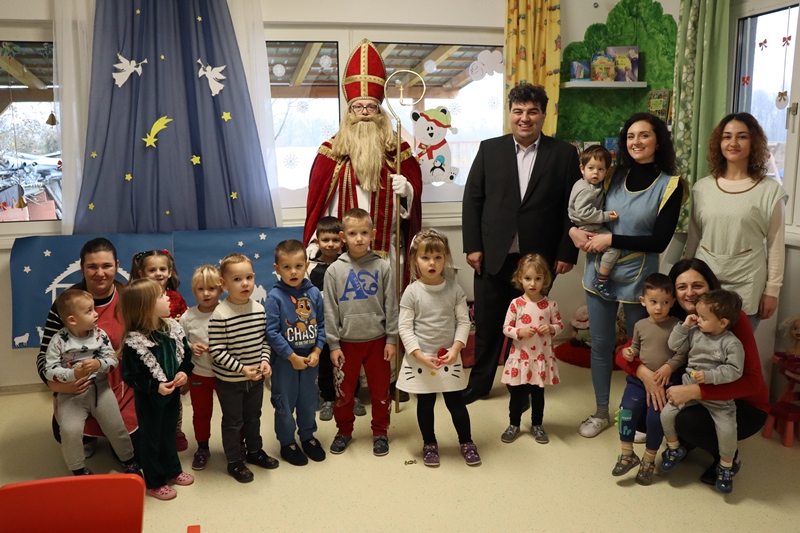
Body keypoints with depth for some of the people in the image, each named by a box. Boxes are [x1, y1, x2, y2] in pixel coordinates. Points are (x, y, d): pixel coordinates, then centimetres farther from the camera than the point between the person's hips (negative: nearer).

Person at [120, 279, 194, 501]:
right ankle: (154, 482, 30)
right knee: (152, 438, 12)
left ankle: (173, 471, 43)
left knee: (169, 433, 23)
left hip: (172, 393, 6)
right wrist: (155, 387, -27)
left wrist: (184, 372, -14)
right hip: (149, 398, -6)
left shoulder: (173, 328, -7)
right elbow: (130, 376, -22)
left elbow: (186, 354, 3)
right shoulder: (134, 342, -26)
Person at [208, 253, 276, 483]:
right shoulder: (220, 315, -22)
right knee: (233, 421, 12)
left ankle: (255, 451, 42)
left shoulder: (259, 309, -4)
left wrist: (265, 360, -11)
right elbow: (216, 351, -21)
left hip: (256, 378, 5)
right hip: (229, 380, -5)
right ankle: (234, 462, 28)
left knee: (253, 416, 22)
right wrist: (241, 368, -24)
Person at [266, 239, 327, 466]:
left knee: (309, 400, 18)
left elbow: (321, 325, 2)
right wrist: (292, 357, -17)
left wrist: (316, 351, -9)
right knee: (285, 403, 10)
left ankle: (308, 436, 38)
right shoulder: (275, 296, -15)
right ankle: (287, 443, 28)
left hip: (310, 357, 4)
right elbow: (272, 332, -17)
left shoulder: (314, 293, -5)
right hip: (285, 359, -3)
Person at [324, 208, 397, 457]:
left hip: (377, 340, 0)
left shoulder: (382, 267, -5)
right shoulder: (334, 270, -5)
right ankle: (344, 430, 32)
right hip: (347, 341, 0)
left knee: (380, 391, 12)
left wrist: (391, 339, -3)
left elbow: (391, 306, -1)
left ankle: (380, 431, 30)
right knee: (343, 392, 12)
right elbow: (330, 310, -2)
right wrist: (333, 344, -4)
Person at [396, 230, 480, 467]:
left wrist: (456, 349, -14)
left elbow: (463, 322, -1)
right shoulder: (412, 292, -10)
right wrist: (419, 355, -17)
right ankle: (429, 444, 31)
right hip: (420, 359, -1)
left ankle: (466, 442, 29)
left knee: (456, 402, 10)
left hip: (449, 358, 1)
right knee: (425, 404, 13)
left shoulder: (454, 289, -4)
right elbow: (404, 327, -9)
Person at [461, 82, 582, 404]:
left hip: (539, 259, -1)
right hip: (493, 256, 1)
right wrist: (473, 246, -3)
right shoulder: (489, 149, 4)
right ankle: (479, 383, 27)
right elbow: (472, 199, 3)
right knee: (487, 324, 10)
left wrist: (566, 253, -4)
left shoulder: (564, 154, 1)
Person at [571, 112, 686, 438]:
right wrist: (574, 230, -6)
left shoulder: (670, 185, -6)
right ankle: (601, 412, 27)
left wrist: (611, 239, -16)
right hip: (599, 272, 3)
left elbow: (660, 241, -12)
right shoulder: (614, 177, 4)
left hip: (637, 277, -3)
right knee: (601, 344, 11)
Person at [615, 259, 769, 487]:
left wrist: (695, 391, -37)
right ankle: (685, 442, 13)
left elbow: (752, 381, -29)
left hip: (742, 405, -4)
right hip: (696, 400, 5)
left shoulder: (733, 319, -21)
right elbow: (623, 354, -10)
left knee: (687, 420, -32)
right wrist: (643, 372, -32)